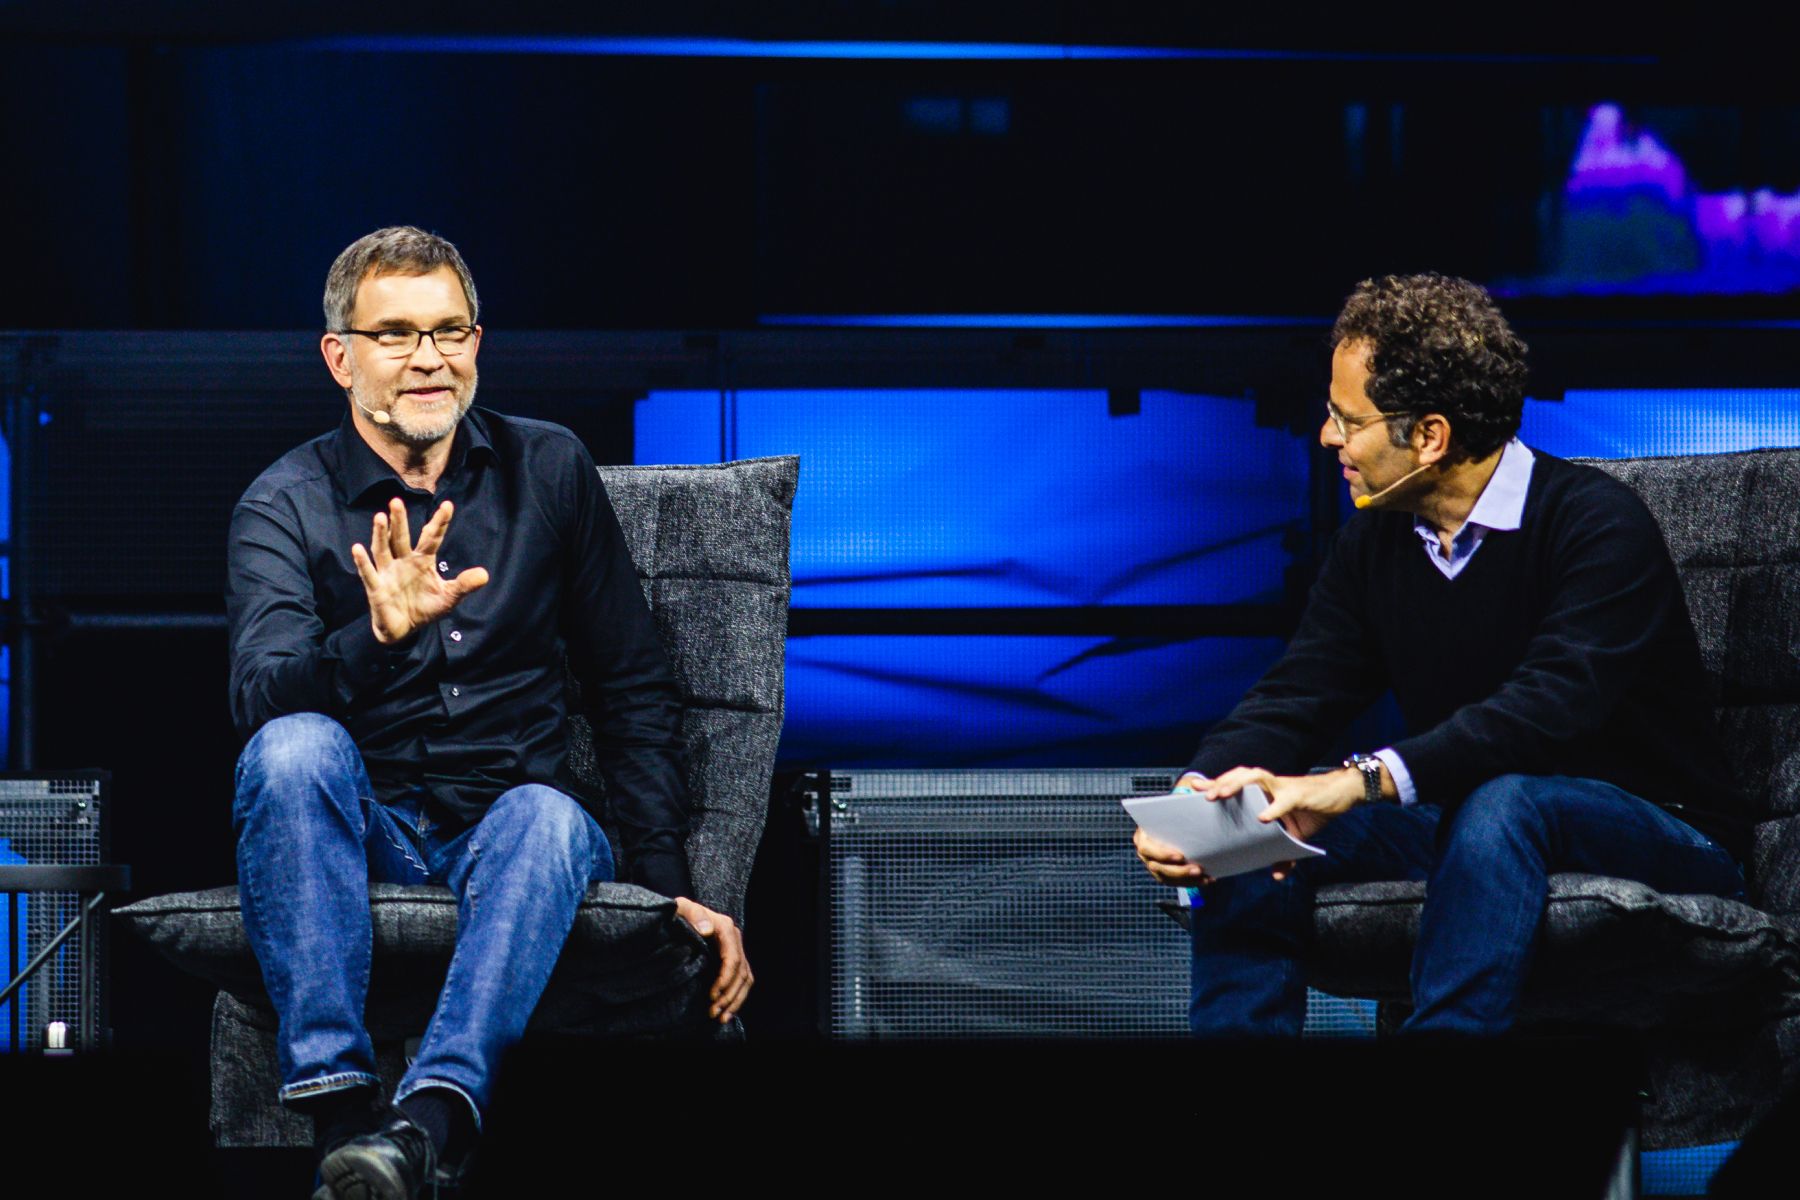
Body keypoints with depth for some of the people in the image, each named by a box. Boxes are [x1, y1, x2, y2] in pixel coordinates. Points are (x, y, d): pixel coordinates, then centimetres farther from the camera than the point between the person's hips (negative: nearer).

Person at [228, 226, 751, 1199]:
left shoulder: (548, 471, 8)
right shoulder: (285, 504, 0)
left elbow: (632, 690, 10)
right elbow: (260, 698, -17)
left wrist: (670, 886, 1)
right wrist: (379, 636, -38)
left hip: (502, 824, 1)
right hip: (358, 836, -1)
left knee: (550, 818, -34)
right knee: (295, 748, -33)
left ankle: (426, 1122, -54)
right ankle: (338, 1107, -41)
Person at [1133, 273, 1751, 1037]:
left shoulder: (1595, 523, -18)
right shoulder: (1375, 542, 5)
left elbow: (1551, 707, -33)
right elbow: (1294, 701, -1)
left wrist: (1359, 783, -43)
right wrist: (1193, 801, -23)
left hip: (1661, 838, -7)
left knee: (1501, 802, -38)